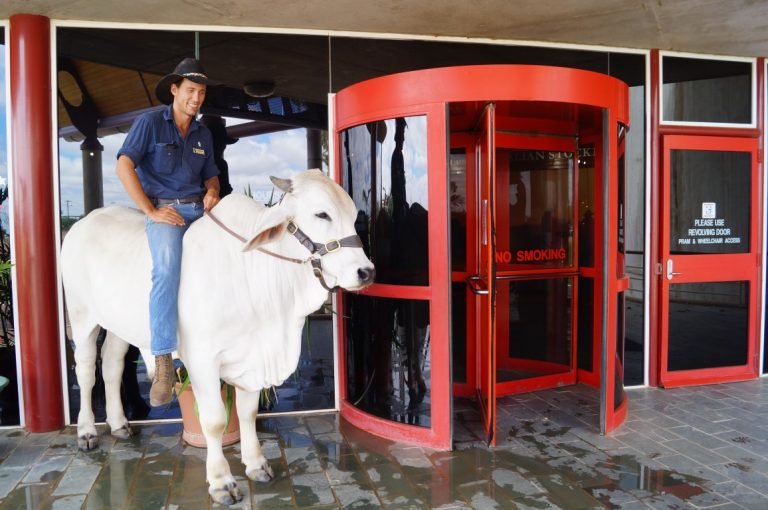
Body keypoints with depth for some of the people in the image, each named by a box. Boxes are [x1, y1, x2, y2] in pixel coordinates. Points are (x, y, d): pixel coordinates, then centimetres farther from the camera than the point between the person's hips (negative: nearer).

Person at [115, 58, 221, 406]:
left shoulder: (203, 134, 17)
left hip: (199, 210, 6)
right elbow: (124, 166, -7)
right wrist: (151, 211, -13)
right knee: (168, 266, -32)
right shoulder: (150, 122, 2)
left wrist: (212, 192, -2)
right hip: (163, 209, -5)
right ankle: (163, 361, -30)